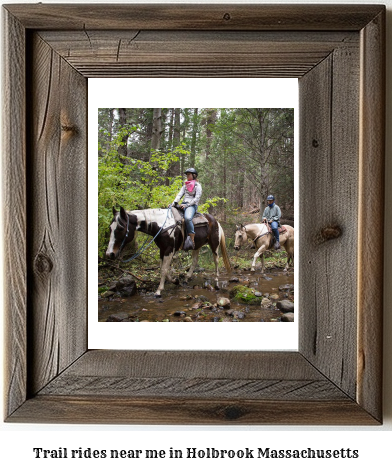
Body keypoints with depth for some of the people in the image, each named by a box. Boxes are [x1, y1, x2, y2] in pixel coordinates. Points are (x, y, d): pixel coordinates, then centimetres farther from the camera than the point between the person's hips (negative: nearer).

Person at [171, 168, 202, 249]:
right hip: (183, 204, 8)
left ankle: (192, 240, -35)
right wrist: (174, 203, -4)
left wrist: (186, 205, -15)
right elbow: (180, 194, 14)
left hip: (192, 205, -8)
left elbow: (197, 198, -7)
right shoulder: (185, 185, 24)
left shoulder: (197, 186, 3)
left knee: (187, 218, -37)